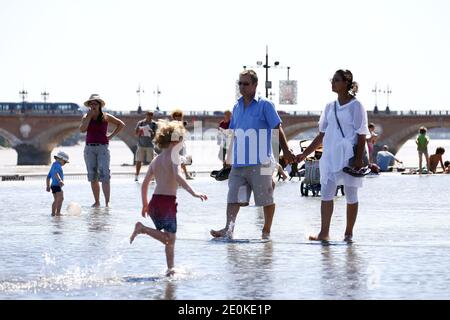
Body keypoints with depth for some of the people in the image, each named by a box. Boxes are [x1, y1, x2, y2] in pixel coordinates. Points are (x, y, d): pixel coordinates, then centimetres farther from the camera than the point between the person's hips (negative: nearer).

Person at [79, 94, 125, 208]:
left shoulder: (105, 117, 2)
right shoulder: (86, 117, 7)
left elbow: (121, 124, 9)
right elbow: (82, 129, -11)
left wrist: (111, 135, 2)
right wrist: (90, 116, -10)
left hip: (102, 148, -3)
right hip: (89, 148, 3)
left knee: (104, 175, -13)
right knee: (92, 177, 6)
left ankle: (107, 203, -13)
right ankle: (97, 202, 14)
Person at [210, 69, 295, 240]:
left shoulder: (265, 105, -2)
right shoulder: (237, 107, 15)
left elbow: (278, 128, -3)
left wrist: (286, 151, -10)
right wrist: (228, 159, 21)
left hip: (260, 162, -5)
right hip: (239, 162, 5)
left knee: (266, 199, 4)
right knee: (233, 197, -9)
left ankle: (266, 231, 16)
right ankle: (228, 228, -18)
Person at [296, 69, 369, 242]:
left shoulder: (355, 106, -4)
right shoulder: (330, 107, 12)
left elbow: (361, 136, -7)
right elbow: (322, 135, 16)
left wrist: (359, 159, -16)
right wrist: (305, 154, 11)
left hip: (349, 157, -5)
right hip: (330, 156, 5)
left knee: (351, 195, 4)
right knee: (326, 193, -3)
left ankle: (348, 233, 12)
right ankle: (324, 233, -5)